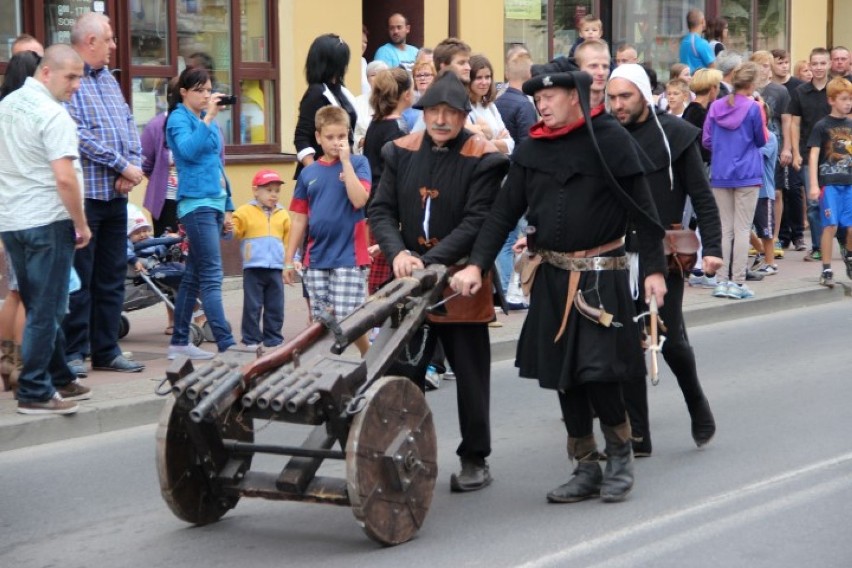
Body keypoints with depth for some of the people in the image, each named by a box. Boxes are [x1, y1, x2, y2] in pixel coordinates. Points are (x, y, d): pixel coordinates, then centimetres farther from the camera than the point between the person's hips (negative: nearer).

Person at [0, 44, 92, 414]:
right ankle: (34, 392, 0)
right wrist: (81, 225, -12)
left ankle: (59, 380, 25)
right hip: (47, 221, -8)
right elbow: (65, 178, -22)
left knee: (40, 307, 16)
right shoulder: (53, 115, -15)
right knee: (46, 310, -2)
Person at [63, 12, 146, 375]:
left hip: (117, 195, 8)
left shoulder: (108, 79, 17)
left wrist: (134, 167, -3)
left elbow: (129, 126, 15)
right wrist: (122, 165, -15)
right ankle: (73, 352, 4)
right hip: (84, 194, -8)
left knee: (112, 277, 11)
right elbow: (77, 135, -18)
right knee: (79, 278, -3)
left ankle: (106, 350, 18)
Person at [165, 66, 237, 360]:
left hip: (215, 202, 8)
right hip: (196, 203, -8)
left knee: (194, 276, 11)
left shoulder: (207, 120, 18)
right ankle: (227, 345, -17)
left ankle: (179, 342, 16)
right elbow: (188, 150, -24)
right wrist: (207, 118, -24)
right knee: (212, 276, -12)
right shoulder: (179, 118, -5)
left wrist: (227, 207, 20)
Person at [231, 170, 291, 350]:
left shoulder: (282, 214, 13)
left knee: (275, 307, 6)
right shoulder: (245, 212, 3)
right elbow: (235, 231, 0)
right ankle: (251, 339, 3)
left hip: (276, 268, 3)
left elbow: (289, 240, 17)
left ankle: (274, 339, 14)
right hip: (253, 267, -3)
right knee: (252, 306, -2)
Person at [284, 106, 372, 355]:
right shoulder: (309, 173, 9)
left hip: (348, 257, -4)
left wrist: (345, 160, -15)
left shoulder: (358, 163, 0)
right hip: (316, 259, 4)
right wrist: (288, 259, 10)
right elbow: (299, 218, 12)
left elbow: (359, 199, -16)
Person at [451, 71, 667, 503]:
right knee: (562, 374, 7)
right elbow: (504, 212, 8)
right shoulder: (531, 150, 8)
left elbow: (642, 208, -5)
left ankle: (620, 456, 13)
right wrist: (477, 264, -3)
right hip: (552, 276, 5)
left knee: (598, 371, -11)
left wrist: (654, 269, -8)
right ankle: (586, 469, 18)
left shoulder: (610, 140, -6)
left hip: (601, 275, -5)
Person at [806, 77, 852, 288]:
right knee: (830, 226, -6)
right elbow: (813, 155, -7)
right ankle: (826, 270, 2)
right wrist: (814, 185, -14)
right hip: (829, 183, -4)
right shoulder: (822, 126, -3)